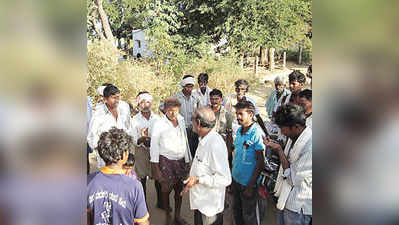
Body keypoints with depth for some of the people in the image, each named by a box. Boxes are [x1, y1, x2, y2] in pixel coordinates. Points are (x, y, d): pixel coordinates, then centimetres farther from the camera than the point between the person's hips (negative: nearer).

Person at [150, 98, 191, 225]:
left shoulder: (181, 121, 6)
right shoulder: (159, 124, -7)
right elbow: (154, 145, -4)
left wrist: (187, 161, 14)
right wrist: (155, 166, -6)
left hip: (180, 160, 4)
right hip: (166, 161, -4)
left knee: (179, 189, 9)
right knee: (166, 189, 0)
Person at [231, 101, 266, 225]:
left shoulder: (257, 133, -20)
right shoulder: (239, 130, 3)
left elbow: (261, 162, -19)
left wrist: (250, 186, -17)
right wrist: (232, 176, 9)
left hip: (249, 183, -7)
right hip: (236, 179, 7)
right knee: (237, 214, 22)